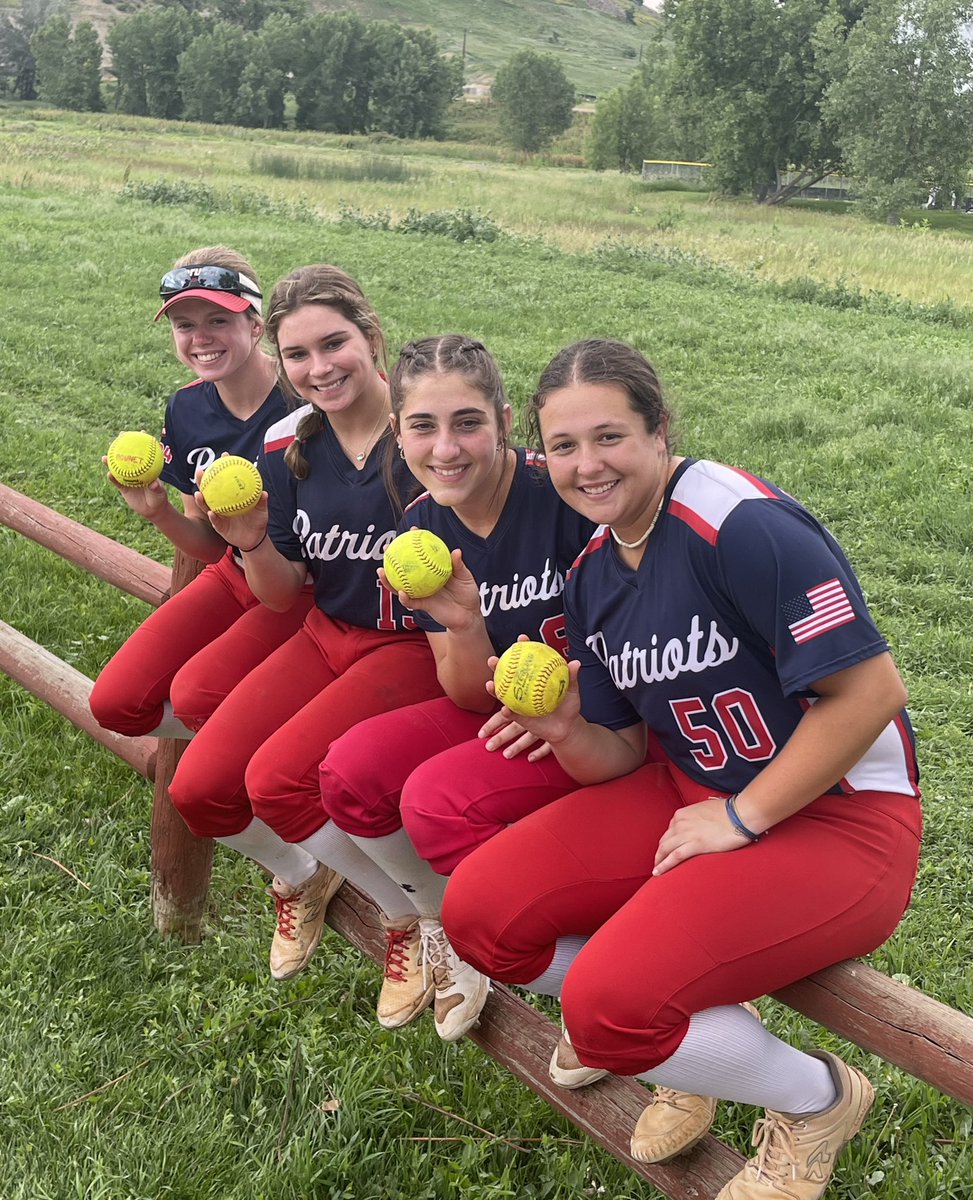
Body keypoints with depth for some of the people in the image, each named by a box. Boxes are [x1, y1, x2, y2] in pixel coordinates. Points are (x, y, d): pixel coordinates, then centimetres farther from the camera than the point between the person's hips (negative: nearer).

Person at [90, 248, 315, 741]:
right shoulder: (186, 409, -2)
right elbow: (211, 546, 4)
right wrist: (159, 512, -15)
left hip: (309, 585, -6)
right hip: (235, 576, 7)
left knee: (196, 694, -25)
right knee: (114, 702, -4)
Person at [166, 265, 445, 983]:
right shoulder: (286, 446, -1)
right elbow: (284, 597, 4)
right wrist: (254, 544, -16)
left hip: (417, 645, -6)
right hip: (329, 635, 6)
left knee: (280, 780, -23)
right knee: (199, 788, -6)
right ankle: (303, 876, 26)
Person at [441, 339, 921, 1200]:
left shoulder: (740, 522, -21)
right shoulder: (594, 571, 4)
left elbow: (872, 688, -23)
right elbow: (622, 755, 7)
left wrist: (742, 816, -17)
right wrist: (566, 732, -16)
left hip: (839, 816, -8)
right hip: (695, 789, 8)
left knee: (610, 1003, -24)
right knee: (479, 911, -5)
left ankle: (817, 1098, 7)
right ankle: (699, 1031, 16)